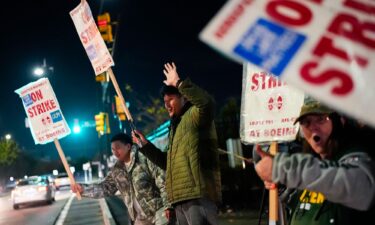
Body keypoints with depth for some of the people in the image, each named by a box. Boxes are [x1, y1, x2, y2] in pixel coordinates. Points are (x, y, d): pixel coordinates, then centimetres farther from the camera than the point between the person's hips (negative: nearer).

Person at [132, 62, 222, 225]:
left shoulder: (194, 115, -1)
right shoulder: (175, 127, 27)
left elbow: (207, 103, -26)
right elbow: (167, 162, 31)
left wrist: (179, 83, -21)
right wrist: (145, 144, 24)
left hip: (199, 194, -10)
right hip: (181, 198, 10)